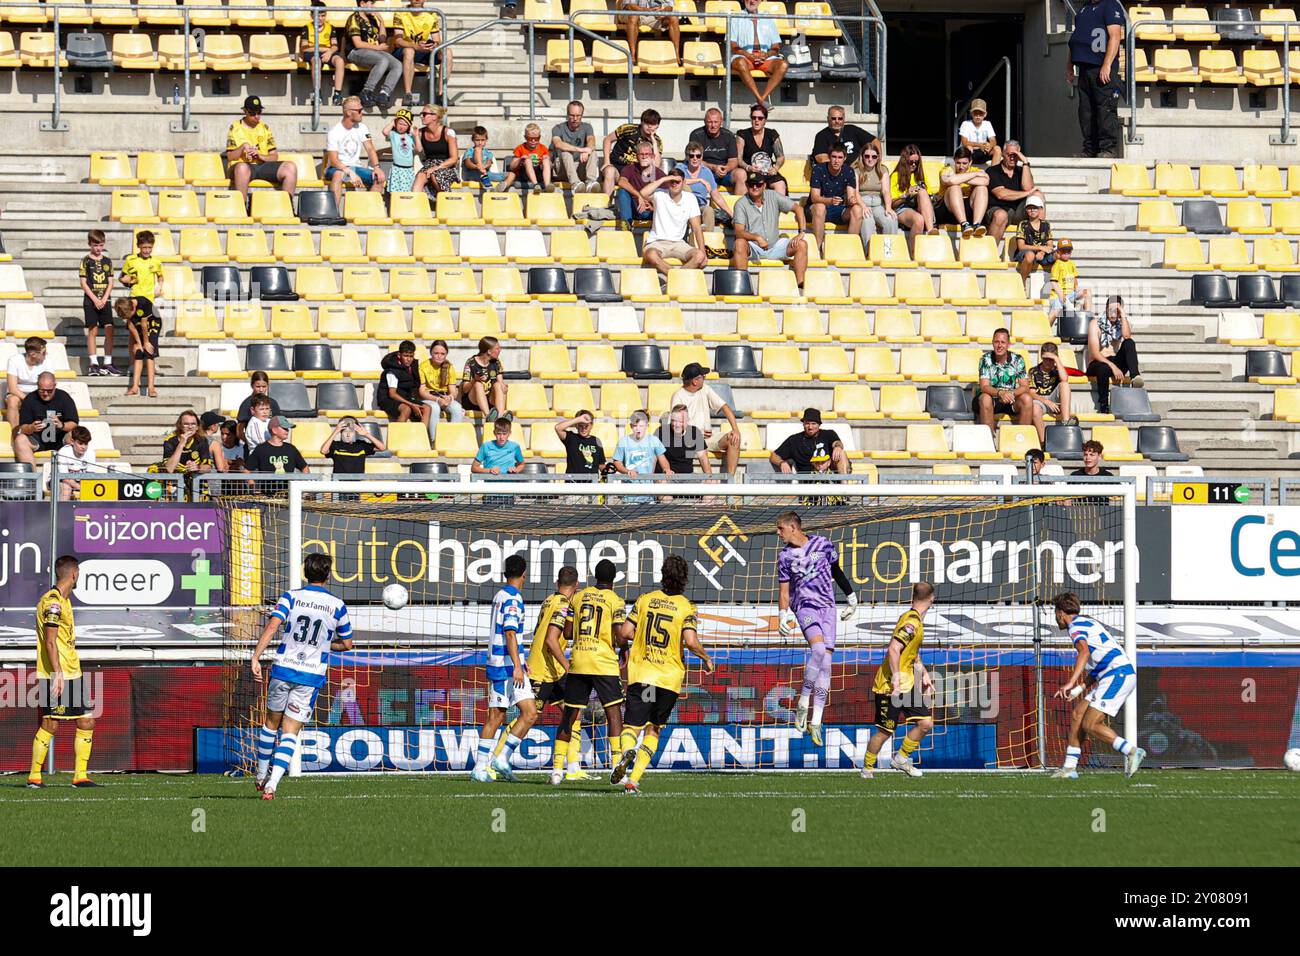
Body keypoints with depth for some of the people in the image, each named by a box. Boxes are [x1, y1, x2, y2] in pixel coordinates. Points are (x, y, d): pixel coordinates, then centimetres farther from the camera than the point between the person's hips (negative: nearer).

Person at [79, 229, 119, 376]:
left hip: (105, 301, 3)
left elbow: (110, 282, 7)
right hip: (90, 301, -3)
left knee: (109, 330, -3)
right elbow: (83, 283, -4)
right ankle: (93, 364, 0)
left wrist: (104, 299, -7)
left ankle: (107, 364, 2)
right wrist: (95, 299, -11)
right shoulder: (86, 261, -1)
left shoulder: (107, 261, 8)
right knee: (92, 331, -2)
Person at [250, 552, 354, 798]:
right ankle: (272, 785, -14)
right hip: (312, 675, -1)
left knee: (271, 722, 20)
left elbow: (271, 627, -14)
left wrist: (256, 658, -18)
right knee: (289, 732, 1)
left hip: (283, 668, 1)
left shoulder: (291, 597, -1)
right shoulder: (337, 606, 1)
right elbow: (347, 644, 11)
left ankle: (261, 776, 30)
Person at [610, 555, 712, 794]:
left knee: (631, 726, -1)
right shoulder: (686, 608, -2)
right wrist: (706, 658, 5)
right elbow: (691, 641, -14)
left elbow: (624, 633, 1)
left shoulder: (644, 600, 4)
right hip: (669, 677, 0)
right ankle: (633, 780, 3)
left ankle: (627, 751, -37)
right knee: (653, 730, 13)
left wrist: (624, 648, 22)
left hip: (640, 675, 0)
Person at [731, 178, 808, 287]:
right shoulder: (741, 204, -6)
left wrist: (801, 232, -12)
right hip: (753, 249, -3)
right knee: (740, 243, -35)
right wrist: (757, 238, -36)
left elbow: (798, 208, 2)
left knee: (802, 244, -17)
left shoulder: (773, 196, 1)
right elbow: (739, 231, -17)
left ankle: (800, 286, -24)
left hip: (774, 247, 3)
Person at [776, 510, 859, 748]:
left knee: (826, 661, -5)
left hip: (827, 605, 2)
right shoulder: (785, 556, 4)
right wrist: (784, 617, -5)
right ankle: (803, 703, -19)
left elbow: (836, 572, 16)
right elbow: (784, 590, 8)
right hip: (803, 606, -2)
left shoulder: (823, 544, 3)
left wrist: (851, 597, 21)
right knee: (818, 648, -29)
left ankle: (816, 722, -3)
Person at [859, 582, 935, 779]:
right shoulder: (911, 622, -19)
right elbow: (893, 650, -27)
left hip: (907, 686, 9)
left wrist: (924, 674, 22)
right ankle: (867, 769, 14)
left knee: (926, 723, 1)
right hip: (890, 686, -9)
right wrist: (896, 679, -28)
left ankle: (901, 758, 16)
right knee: (885, 731, -2)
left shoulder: (917, 622, 12)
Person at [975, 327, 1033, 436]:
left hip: (1011, 400, 2)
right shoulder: (986, 359, -9)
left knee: (1027, 399, -26)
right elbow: (984, 386, -18)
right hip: (992, 397, -2)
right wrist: (1000, 393, -39)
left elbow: (1025, 387, -10)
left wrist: (1012, 393, -32)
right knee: (985, 399, -35)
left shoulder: (1017, 360, -4)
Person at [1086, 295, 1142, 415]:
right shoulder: (1096, 323, -7)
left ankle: (1135, 376, -40)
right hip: (1097, 363, -4)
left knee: (1129, 343, -22)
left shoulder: (1122, 323, 6)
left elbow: (1127, 336, -19)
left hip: (1115, 363, 4)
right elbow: (1095, 353, -15)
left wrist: (1123, 315, -19)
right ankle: (1103, 406, -30)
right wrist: (1112, 366, -25)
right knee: (1104, 369, -40)